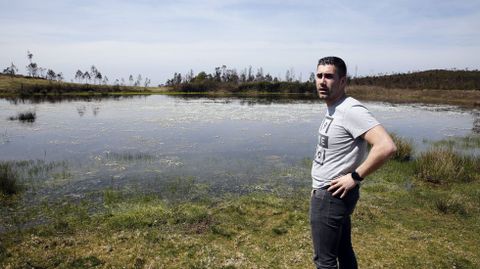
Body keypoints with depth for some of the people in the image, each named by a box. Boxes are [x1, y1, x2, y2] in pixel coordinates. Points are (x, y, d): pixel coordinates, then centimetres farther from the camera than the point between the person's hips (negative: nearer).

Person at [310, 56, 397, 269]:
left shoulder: (350, 110, -22)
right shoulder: (332, 109, 8)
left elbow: (386, 146, -32)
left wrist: (355, 177, -23)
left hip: (331, 196, -10)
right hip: (331, 194, 10)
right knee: (343, 250, 23)